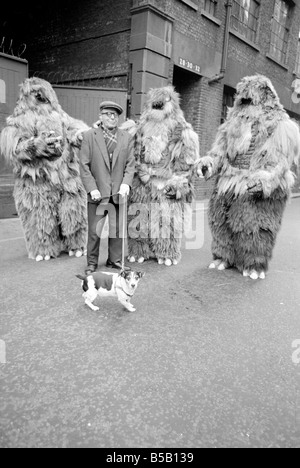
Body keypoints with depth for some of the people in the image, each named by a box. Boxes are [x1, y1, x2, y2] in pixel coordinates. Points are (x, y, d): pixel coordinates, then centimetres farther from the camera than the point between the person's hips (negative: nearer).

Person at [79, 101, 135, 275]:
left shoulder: (127, 138, 10)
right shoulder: (90, 136, 3)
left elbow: (130, 164, 6)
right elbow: (84, 165, -2)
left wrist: (126, 183, -10)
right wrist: (91, 188, -10)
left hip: (118, 193, 2)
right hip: (97, 193, -2)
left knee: (118, 230, 8)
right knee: (94, 231, 4)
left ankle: (115, 260, 26)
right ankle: (92, 263, 20)